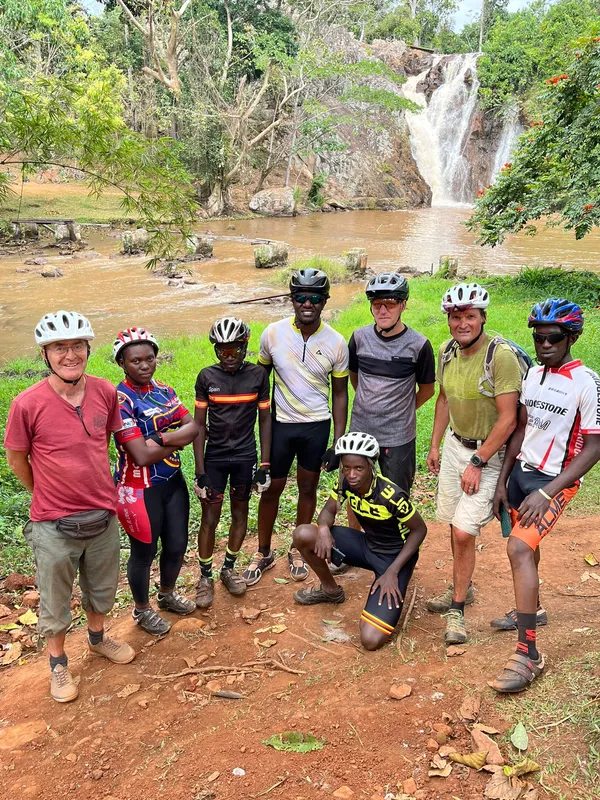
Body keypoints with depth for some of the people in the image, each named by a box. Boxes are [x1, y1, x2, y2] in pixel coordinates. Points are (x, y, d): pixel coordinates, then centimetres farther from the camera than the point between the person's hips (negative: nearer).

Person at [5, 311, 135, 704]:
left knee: (102, 587, 24)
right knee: (55, 600, 16)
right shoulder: (28, 403, -20)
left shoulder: (106, 392, -9)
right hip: (55, 524, -3)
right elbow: (17, 458, -5)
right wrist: (47, 495, 5)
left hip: (103, 515, 4)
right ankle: (58, 662, 40)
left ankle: (98, 637, 51)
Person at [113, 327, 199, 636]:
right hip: (141, 489, -7)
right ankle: (142, 610, 36)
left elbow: (193, 427, -6)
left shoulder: (163, 390, 2)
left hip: (173, 481, 7)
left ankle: (167, 594, 47)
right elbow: (142, 455, -26)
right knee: (144, 551, 12)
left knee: (177, 544, 19)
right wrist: (176, 440, -12)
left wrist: (161, 439, -23)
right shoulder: (120, 400, -21)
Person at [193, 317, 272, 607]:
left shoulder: (258, 375, -6)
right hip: (214, 457, -1)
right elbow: (199, 424, -4)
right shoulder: (207, 376, -7)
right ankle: (205, 577, 22)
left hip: (245, 457, 1)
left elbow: (264, 419, 1)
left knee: (240, 513, 13)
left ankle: (228, 568, 33)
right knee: (210, 518, 4)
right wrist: (200, 470, -7)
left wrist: (265, 464, -2)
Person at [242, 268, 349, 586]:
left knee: (308, 487, 14)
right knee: (271, 488, 9)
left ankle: (298, 551, 34)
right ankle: (264, 553, 29)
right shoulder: (273, 333, -10)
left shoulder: (336, 342, -10)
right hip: (280, 424, 0)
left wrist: (337, 443, -5)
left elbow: (339, 394, -2)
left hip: (317, 426, 0)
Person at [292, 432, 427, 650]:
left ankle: (394, 590, 9)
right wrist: (324, 528, -26)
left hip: (394, 556, -6)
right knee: (302, 535, -14)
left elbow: (419, 530, -17)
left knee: (371, 639, -21)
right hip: (367, 545, 6)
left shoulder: (391, 495, -30)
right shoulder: (344, 483, -14)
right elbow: (328, 511, 0)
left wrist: (392, 572, -20)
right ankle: (330, 590, 11)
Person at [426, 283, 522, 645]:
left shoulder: (501, 355, -22)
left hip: (488, 452, -6)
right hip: (455, 445, 6)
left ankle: (458, 609, 9)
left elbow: (508, 419, -21)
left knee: (464, 532, -8)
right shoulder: (447, 350, -1)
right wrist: (435, 445, 14)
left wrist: (477, 463, -19)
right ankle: (462, 587, 36)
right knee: (455, 525, 13)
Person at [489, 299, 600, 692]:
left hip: (554, 481, -7)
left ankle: (529, 655, -14)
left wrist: (546, 493, -20)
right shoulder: (533, 374, 5)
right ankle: (532, 609, 44)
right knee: (525, 544, 19)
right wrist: (502, 482, 9)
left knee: (519, 547, -21)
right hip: (521, 471, 7)